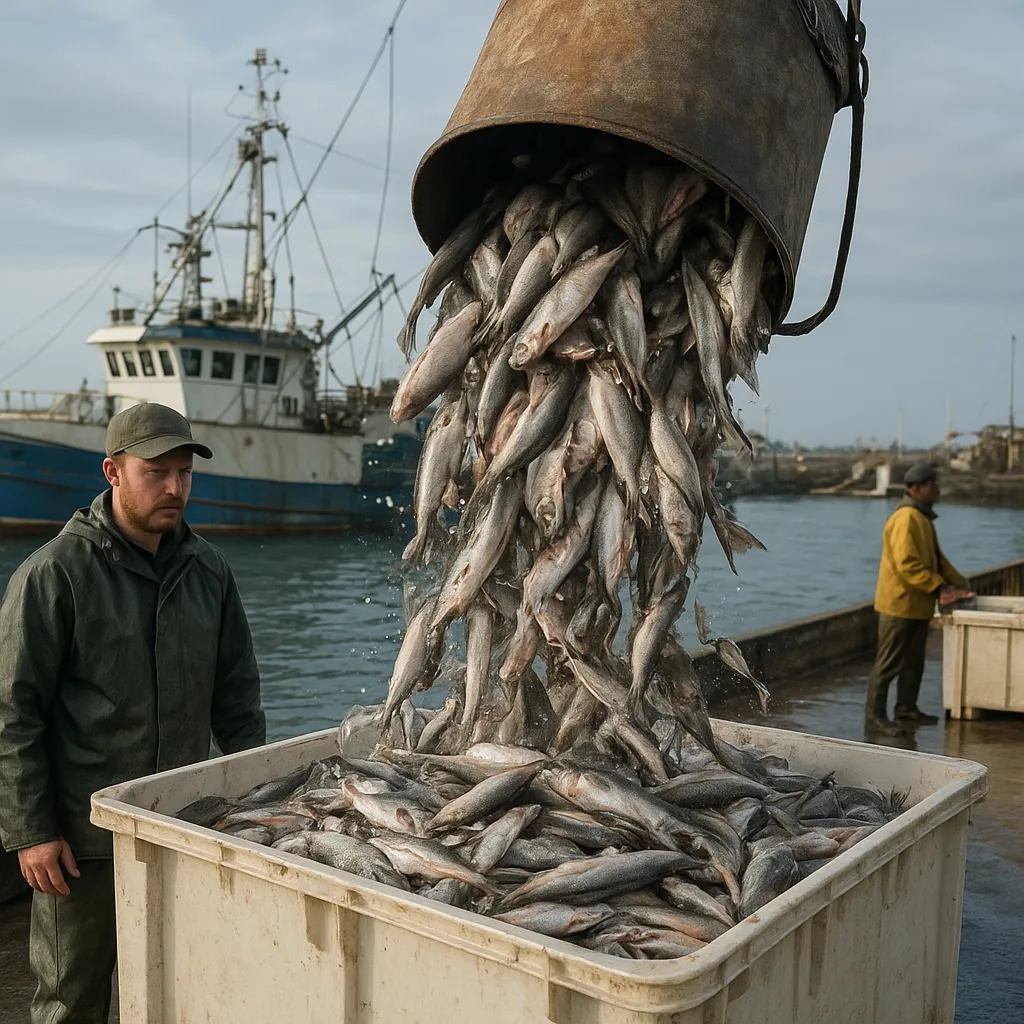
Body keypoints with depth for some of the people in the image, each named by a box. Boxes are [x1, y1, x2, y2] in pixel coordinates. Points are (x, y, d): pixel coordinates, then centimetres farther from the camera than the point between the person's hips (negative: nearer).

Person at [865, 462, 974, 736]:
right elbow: (907, 564, -25)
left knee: (914, 662, 16)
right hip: (899, 603, -10)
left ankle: (907, 710, 26)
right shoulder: (906, 518, -18)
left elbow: (936, 557, 21)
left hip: (917, 604, 10)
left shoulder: (922, 518, 15)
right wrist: (938, 587, -24)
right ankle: (875, 716, 0)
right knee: (889, 663, -5)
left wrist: (958, 582, 12)